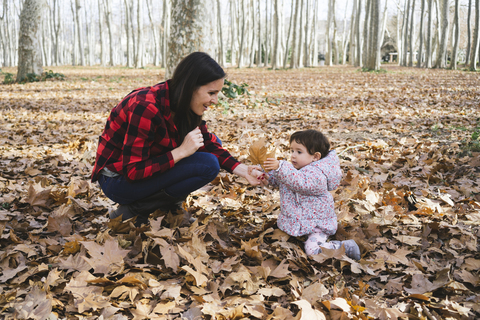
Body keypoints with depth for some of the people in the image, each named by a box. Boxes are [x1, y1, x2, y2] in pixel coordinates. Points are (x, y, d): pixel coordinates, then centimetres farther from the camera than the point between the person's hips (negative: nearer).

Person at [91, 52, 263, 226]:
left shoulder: (180, 104, -3)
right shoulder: (146, 108, -29)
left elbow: (207, 142, 4)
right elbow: (133, 172, -28)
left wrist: (242, 170, -8)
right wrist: (181, 151, -28)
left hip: (145, 166, 9)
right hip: (119, 179, -9)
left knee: (214, 142, 4)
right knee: (208, 165, -22)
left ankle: (167, 206, 2)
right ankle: (135, 210, -12)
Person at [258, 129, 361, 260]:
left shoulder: (316, 174, -28)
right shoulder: (295, 168, 3)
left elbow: (299, 181, -46)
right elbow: (281, 181, 15)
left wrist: (280, 167, -53)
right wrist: (268, 177, -4)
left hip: (317, 223, -10)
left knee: (312, 249, -23)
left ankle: (346, 246, -6)